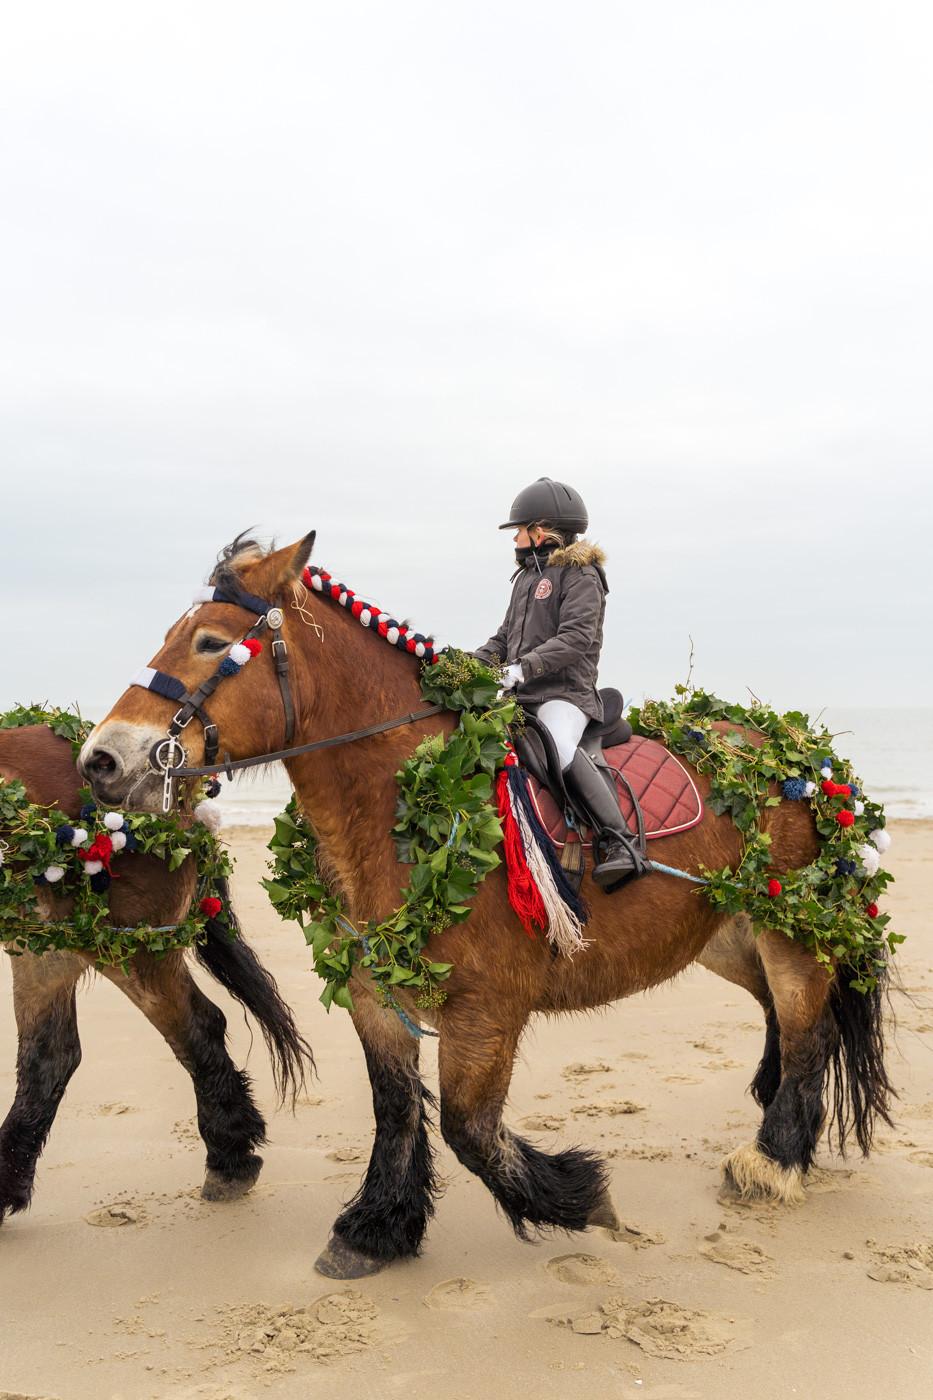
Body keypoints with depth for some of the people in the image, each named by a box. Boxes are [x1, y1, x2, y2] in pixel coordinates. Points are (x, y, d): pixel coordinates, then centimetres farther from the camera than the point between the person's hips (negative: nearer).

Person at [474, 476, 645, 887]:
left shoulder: (580, 574, -3)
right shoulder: (528, 575, 24)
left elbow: (575, 638, -17)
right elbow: (506, 636, 27)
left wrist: (525, 667, -28)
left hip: (564, 691, -9)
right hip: (520, 696, 9)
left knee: (561, 749, -35)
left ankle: (618, 843, -35)